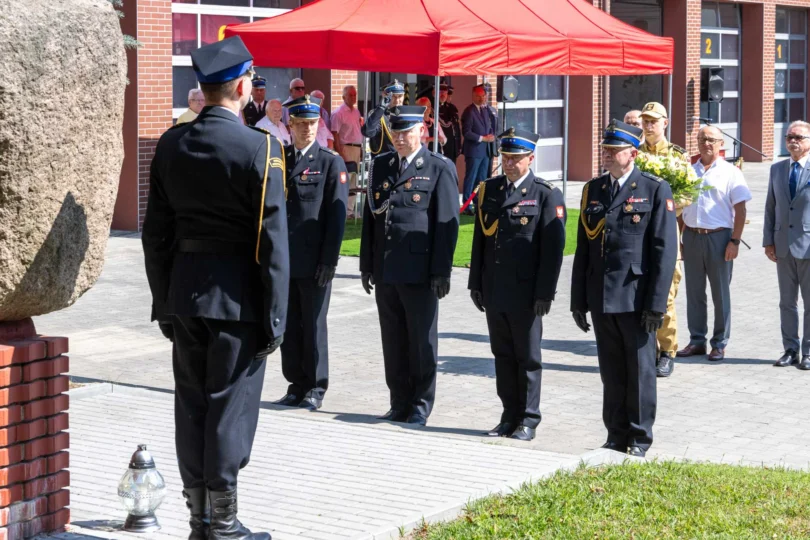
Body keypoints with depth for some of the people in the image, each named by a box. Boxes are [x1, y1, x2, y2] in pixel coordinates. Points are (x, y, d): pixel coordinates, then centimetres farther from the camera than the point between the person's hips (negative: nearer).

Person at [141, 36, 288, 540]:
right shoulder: (259, 147, -12)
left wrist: (164, 301, 16)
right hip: (237, 294, -5)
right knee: (231, 405, 1)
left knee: (191, 404, 11)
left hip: (184, 290, 5)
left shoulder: (171, 144, 4)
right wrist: (275, 317, -8)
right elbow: (272, 239, -13)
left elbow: (156, 231, 8)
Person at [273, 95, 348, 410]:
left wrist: (329, 260, -12)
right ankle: (297, 384, 18)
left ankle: (315, 388, 12)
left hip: (313, 261, -4)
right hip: (283, 259, 4)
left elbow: (337, 214, -6)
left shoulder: (331, 163, -1)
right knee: (288, 325, 8)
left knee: (314, 326, 2)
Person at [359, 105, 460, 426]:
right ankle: (400, 405, 18)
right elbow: (369, 217, 16)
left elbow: (447, 223, -6)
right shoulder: (380, 166, 14)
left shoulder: (440, 169, -2)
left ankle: (421, 407, 12)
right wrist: (367, 265, 12)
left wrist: (441, 272, -11)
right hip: (385, 271, 5)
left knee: (422, 342, 3)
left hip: (420, 272, -5)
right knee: (393, 342, 10)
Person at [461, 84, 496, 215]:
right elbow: (466, 132, -15)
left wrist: (491, 135, 0)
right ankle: (467, 205, 2)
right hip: (474, 150, -7)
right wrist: (483, 138, -15)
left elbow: (490, 125, 22)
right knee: (471, 178, -3)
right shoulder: (469, 111, -11)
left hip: (485, 150, 7)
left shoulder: (486, 109, 12)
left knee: (482, 179, 11)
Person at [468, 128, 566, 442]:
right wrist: (476, 283, 10)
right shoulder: (489, 190, 10)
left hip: (525, 293, -5)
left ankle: (529, 419, 13)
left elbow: (553, 248, -9)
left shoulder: (546, 195, -6)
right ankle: (510, 417, 21)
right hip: (494, 291, 5)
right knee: (503, 356, 12)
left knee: (528, 357, 4)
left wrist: (544, 293, -13)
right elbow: (480, 239, 14)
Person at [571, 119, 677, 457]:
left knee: (640, 370, 3)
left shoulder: (655, 190, -4)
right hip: (601, 298, 5)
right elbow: (583, 248, 14)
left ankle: (639, 440, 14)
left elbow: (665, 249, -8)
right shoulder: (593, 190, 12)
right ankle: (617, 437, 20)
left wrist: (656, 303, -13)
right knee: (611, 372, 11)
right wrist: (578, 300, 10)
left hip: (636, 299, -5)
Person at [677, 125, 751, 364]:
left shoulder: (730, 172, -2)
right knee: (694, 293, 8)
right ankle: (696, 341, 16)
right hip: (691, 237, 4)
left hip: (718, 237, -4)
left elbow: (740, 210, -4)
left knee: (720, 294, 4)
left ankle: (719, 344, 11)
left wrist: (734, 241, -11)